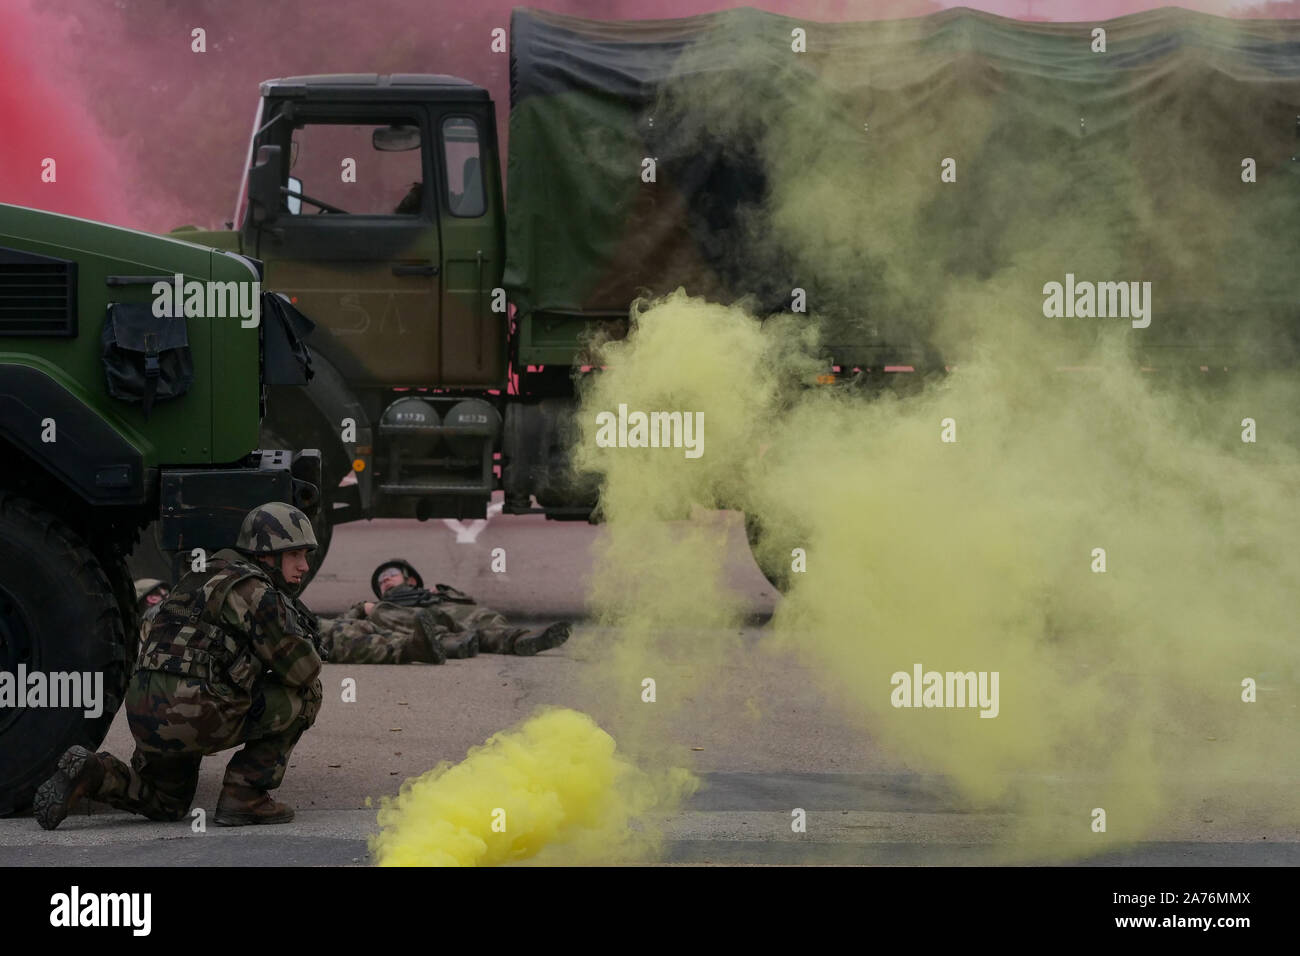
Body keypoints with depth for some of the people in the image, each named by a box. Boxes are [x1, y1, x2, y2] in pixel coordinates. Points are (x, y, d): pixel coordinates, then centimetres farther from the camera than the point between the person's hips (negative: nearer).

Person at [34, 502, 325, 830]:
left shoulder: (206, 575, 24)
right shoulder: (255, 592, -7)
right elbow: (301, 670, -9)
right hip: (195, 715, -9)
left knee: (166, 805, 31)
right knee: (304, 694, 5)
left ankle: (90, 774, 6)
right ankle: (245, 796, 3)